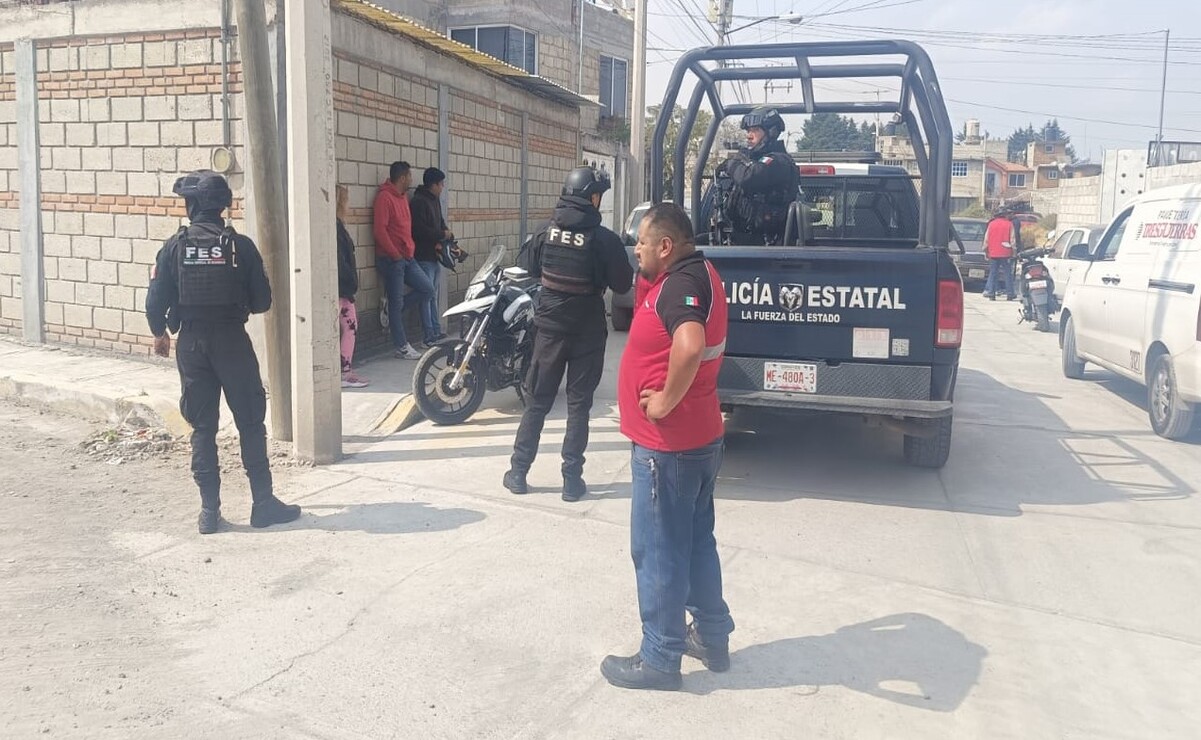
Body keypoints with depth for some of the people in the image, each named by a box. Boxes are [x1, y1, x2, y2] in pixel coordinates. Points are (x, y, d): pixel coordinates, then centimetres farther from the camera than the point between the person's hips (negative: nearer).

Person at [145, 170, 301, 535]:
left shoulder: (175, 247, -4)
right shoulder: (240, 246, -6)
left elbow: (156, 301, -3)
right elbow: (262, 301, -3)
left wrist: (160, 332, 17)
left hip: (192, 344, 2)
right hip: (232, 341, -1)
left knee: (202, 427, 9)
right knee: (250, 423, 6)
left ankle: (210, 509, 12)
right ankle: (263, 503, 9)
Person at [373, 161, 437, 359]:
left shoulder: (404, 196, 14)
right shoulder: (385, 197, -13)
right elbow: (380, 229, -19)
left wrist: (410, 249, 14)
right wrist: (395, 254, -16)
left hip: (407, 257, 9)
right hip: (391, 259, -9)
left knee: (427, 289, 6)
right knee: (396, 301, -2)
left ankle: (395, 313, 18)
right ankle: (402, 346, 4)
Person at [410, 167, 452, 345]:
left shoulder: (435, 200, 14)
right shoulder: (418, 202, -15)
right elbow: (420, 230, -22)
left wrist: (446, 234, 0)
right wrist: (442, 235, -13)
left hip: (434, 256, 9)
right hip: (424, 256, -9)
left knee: (433, 295, 14)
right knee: (427, 295, -6)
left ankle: (436, 331, 21)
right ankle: (430, 336, -3)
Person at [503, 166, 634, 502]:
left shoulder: (545, 232, -3)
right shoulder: (603, 239, -14)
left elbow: (524, 267, 9)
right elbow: (622, 284, -8)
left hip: (549, 326, 3)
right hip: (587, 331, -3)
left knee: (538, 400, 13)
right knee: (579, 404, 7)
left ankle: (518, 472, 17)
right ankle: (572, 479, 9)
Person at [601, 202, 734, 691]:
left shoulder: (680, 283, -21)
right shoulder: (699, 274, 10)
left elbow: (690, 346, -41)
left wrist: (667, 400, -27)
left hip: (668, 445, -10)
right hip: (699, 436, 10)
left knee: (657, 551, 2)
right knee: (696, 542, 20)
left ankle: (659, 660, 15)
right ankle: (712, 637, 33)